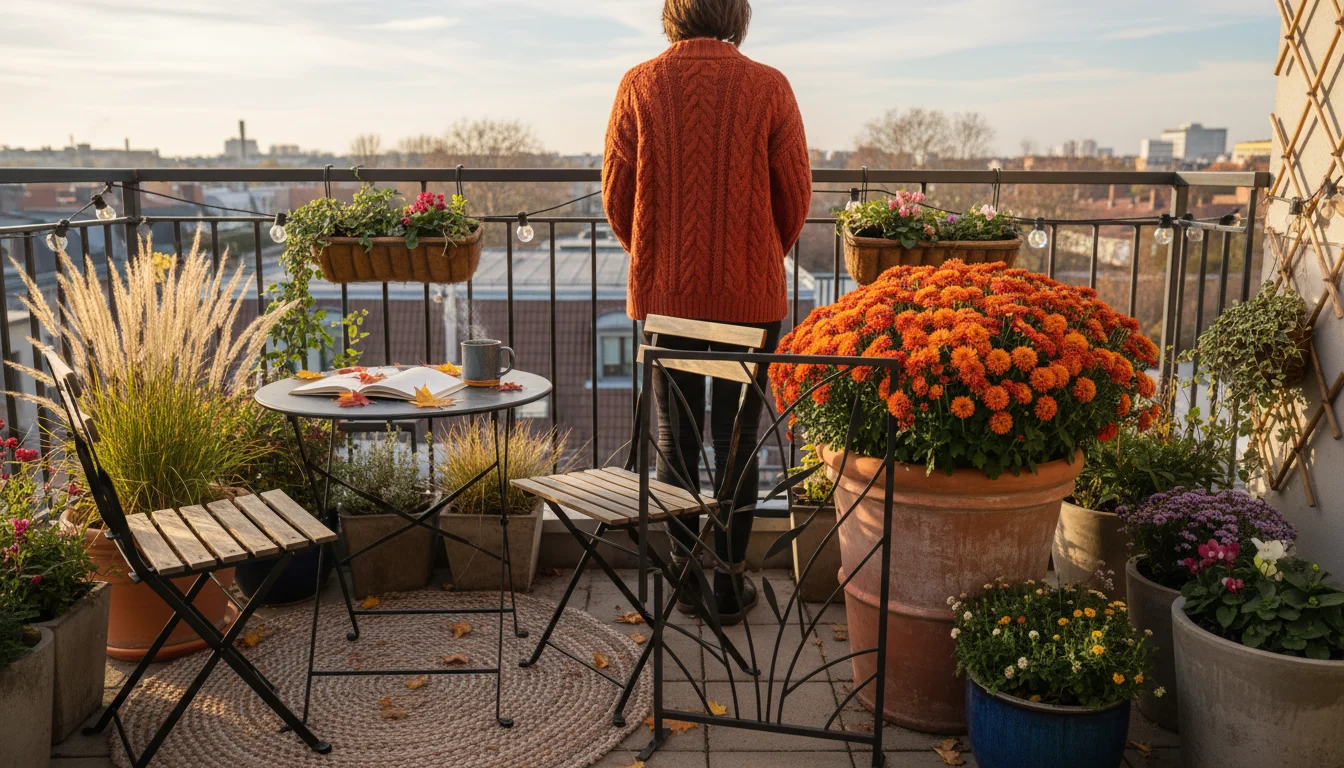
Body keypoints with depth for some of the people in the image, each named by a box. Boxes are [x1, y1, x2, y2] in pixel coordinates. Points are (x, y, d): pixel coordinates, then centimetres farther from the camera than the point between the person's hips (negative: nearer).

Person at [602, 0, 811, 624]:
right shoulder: (767, 87, -6)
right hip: (750, 293, -1)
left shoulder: (640, 85, -3)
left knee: (676, 437, 13)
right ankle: (729, 583, 15)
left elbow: (615, 193, 1)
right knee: (737, 438, 8)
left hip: (663, 292, 1)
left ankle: (684, 577, 21)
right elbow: (795, 193, -2)